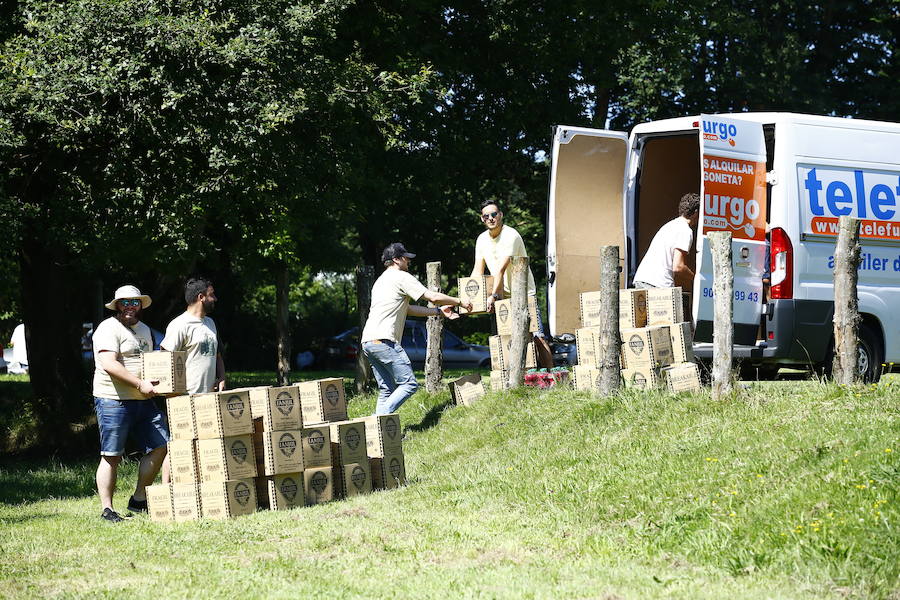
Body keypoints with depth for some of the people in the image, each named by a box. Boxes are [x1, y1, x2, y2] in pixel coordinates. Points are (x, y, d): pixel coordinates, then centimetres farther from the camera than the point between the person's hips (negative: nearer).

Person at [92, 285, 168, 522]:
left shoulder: (144, 330, 20)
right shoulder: (109, 329, -9)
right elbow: (109, 364, -21)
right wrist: (140, 384, -23)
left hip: (144, 401, 8)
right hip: (114, 401, -8)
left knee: (159, 446, 5)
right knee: (111, 456, -4)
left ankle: (139, 500, 17)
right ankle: (107, 509, 2)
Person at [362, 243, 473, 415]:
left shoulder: (381, 280, 28)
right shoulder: (401, 277, -1)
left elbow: (407, 309, 30)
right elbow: (433, 297, -4)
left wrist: (439, 312, 29)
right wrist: (459, 302, 11)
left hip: (367, 342, 10)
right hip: (383, 341, -10)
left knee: (387, 390, 10)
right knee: (409, 384, -10)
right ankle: (382, 418, -21)